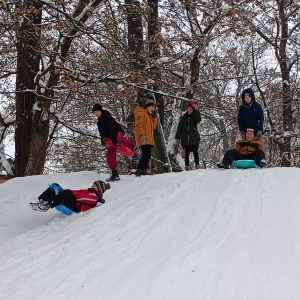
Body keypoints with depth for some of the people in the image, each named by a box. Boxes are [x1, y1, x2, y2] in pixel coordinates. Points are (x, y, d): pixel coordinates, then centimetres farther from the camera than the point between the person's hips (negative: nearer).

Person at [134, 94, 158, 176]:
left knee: (148, 156, 8)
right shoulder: (141, 113, -4)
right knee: (144, 154, -19)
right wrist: (142, 135, -26)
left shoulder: (149, 116, 25)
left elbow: (153, 126, 21)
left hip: (149, 140, 10)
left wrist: (154, 116, 13)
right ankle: (139, 170, -19)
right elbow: (139, 125, -15)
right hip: (143, 140, -10)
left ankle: (144, 170, 12)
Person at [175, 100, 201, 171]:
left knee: (195, 152, -6)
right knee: (187, 153, 0)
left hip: (194, 138, -1)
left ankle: (197, 165, -4)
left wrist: (196, 109, -20)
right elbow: (179, 128, 7)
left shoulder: (194, 117, 7)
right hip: (185, 139, 1)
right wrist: (177, 137, -2)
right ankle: (187, 166, 0)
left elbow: (198, 120, -18)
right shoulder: (183, 118, 10)